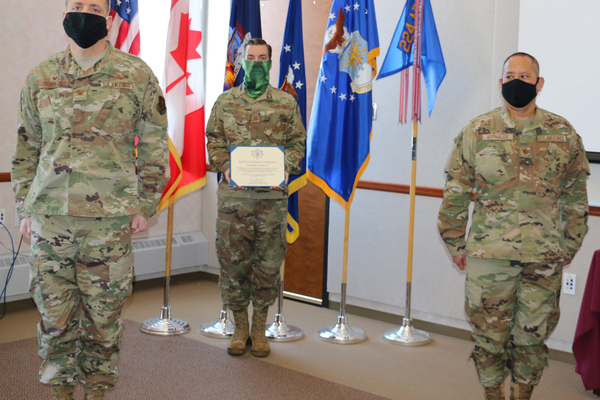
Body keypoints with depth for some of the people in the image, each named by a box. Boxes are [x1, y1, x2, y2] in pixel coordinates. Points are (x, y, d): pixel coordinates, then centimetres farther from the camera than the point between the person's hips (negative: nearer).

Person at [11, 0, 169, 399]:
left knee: (103, 313, 7)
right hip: (48, 215, 2)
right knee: (54, 312, 8)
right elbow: (26, 147, 15)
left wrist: (145, 204, -1)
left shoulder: (137, 75, 1)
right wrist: (25, 207, 10)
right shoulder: (40, 77, 9)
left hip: (108, 216, -2)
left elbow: (154, 144, 4)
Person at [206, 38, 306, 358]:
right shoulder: (225, 101, 10)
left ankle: (259, 328, 18)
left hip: (272, 195, 0)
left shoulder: (287, 103, 9)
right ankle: (239, 327, 18)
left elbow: (297, 141, 9)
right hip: (233, 194, 0)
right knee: (233, 261, 3)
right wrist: (224, 167, -8)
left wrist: (287, 169, -8)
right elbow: (214, 140, 9)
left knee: (268, 263, 4)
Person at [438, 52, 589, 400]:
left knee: (532, 338, 10)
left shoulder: (564, 134, 4)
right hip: (488, 254, -1)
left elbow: (575, 197, 10)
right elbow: (456, 194, 4)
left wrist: (570, 246, 9)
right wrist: (456, 244, 3)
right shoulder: (477, 132, 1)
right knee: (489, 335, 7)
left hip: (544, 258, 1)